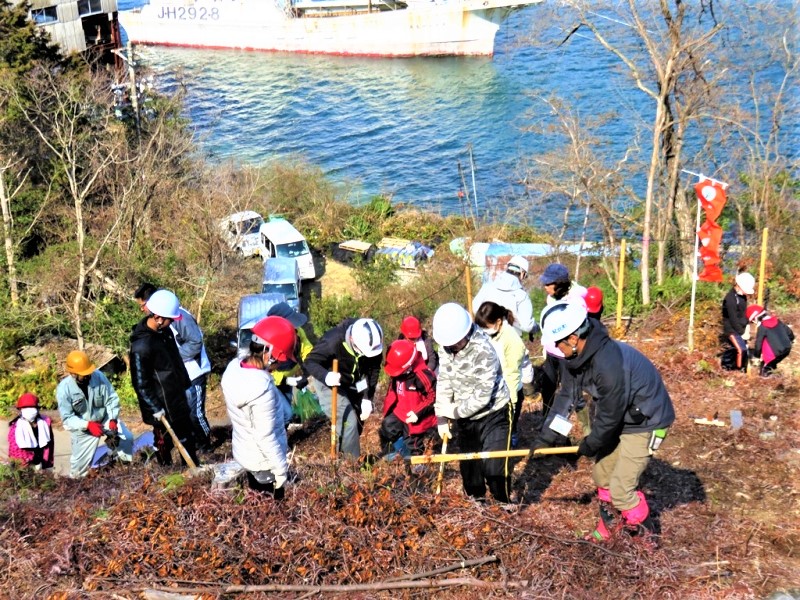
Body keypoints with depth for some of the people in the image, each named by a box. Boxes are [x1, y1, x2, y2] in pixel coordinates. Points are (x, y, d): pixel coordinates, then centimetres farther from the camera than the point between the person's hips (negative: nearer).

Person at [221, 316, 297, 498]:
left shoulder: (234, 367, -10)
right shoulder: (261, 387, -35)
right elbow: (266, 437, -28)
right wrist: (281, 468, -15)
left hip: (243, 453, 8)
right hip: (265, 463, -8)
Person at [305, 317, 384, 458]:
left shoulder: (373, 345, -22)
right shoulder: (333, 341, -37)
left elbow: (373, 370, -10)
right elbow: (310, 362, -28)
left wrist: (367, 398, -16)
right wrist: (326, 376, -48)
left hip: (352, 382, 6)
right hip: (329, 383, -6)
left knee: (359, 420, 14)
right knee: (348, 422, -16)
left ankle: (344, 450, 37)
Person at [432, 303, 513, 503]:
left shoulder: (483, 351, -29)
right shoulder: (447, 346, -7)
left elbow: (482, 397, -28)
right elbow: (443, 381, -1)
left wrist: (454, 411, -20)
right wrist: (441, 417, -8)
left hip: (493, 414, -7)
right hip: (465, 417, 7)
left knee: (494, 468, -10)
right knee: (469, 467, 16)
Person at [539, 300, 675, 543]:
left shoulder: (608, 364, -37)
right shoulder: (574, 356, -10)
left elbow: (609, 415, -25)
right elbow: (567, 393, 2)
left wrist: (591, 444, -8)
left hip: (645, 422, -9)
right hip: (619, 419, 9)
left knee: (620, 489, -8)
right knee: (601, 475, 18)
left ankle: (646, 534, 15)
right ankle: (607, 527, 38)